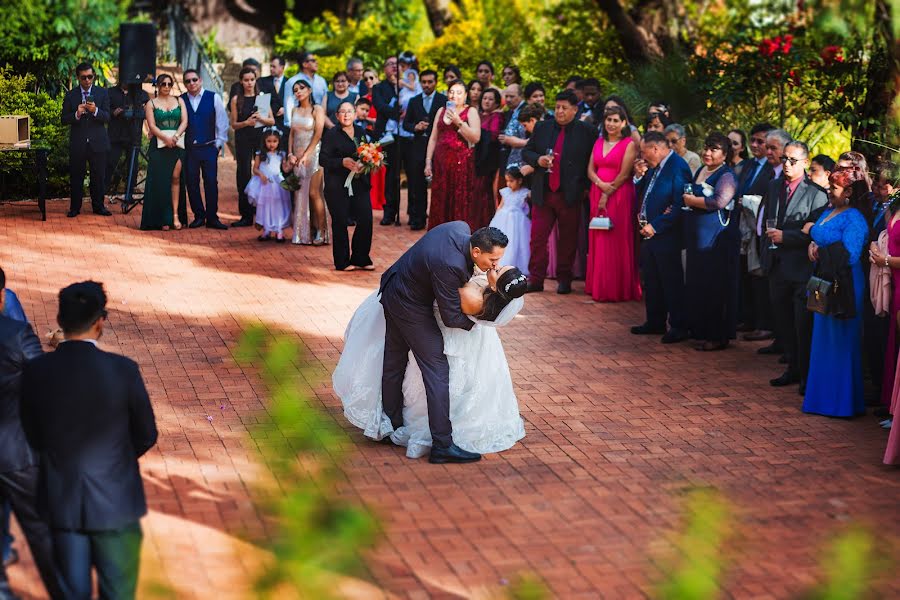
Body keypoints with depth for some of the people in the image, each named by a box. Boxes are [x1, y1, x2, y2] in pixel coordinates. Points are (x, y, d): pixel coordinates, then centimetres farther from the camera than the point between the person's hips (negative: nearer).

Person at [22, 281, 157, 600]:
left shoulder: (36, 371, -11)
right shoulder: (123, 370, -17)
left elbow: (34, 436, 1)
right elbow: (146, 435, -5)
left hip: (61, 501, 2)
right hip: (115, 500, -2)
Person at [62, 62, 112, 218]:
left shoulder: (102, 93, 3)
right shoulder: (70, 95, 3)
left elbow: (107, 117, -5)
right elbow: (64, 120, 0)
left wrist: (95, 110, -24)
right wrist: (77, 114, -19)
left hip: (97, 142, 0)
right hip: (77, 143, 0)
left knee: (99, 176, 6)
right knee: (76, 176, 4)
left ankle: (98, 206, 18)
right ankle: (75, 207, 13)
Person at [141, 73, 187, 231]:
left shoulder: (179, 101, 14)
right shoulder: (151, 104, 9)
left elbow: (184, 121, 4)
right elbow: (152, 126, -2)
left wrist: (176, 136, -13)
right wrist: (166, 138, -16)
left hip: (177, 144, 1)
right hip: (158, 145, -1)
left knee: (175, 178, -10)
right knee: (159, 181, -3)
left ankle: (174, 215, -8)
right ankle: (163, 220, 1)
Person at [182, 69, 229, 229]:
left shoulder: (213, 98, 1)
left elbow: (222, 121, 3)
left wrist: (219, 143, 0)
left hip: (209, 148, -2)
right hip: (189, 149, 2)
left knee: (211, 182, -3)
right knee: (192, 183, 3)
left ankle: (212, 218, 4)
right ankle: (199, 216, 14)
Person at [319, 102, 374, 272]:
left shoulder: (361, 132, 12)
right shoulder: (331, 134, -3)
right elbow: (323, 160, -8)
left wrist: (365, 164, -7)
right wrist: (342, 162, -22)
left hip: (359, 185, 4)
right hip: (337, 186, -4)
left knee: (366, 220, -2)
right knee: (340, 223, 2)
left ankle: (360, 259, 11)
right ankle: (342, 261, 12)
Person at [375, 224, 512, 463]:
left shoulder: (461, 228, -12)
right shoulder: (449, 265, -36)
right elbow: (451, 318, -25)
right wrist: (477, 321, -7)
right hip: (411, 307, -10)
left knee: (394, 363, 21)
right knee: (437, 370, -6)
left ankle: (392, 424, 38)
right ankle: (442, 445, -3)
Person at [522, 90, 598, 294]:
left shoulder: (587, 132, 0)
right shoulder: (542, 128, 9)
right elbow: (526, 151, 14)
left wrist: (586, 186, -2)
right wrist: (538, 160, -6)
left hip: (570, 195, -2)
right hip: (543, 193, 2)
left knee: (568, 240, 6)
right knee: (537, 237, 0)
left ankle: (564, 280, 16)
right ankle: (536, 279, 7)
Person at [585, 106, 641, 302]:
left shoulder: (629, 144, -5)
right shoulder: (599, 142, 13)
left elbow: (624, 175, -10)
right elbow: (590, 170, 9)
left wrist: (607, 194, -10)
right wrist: (601, 184, -10)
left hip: (619, 196, -6)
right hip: (597, 194, 6)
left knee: (616, 240, -4)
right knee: (598, 240, 6)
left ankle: (616, 289, 1)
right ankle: (598, 286, 13)